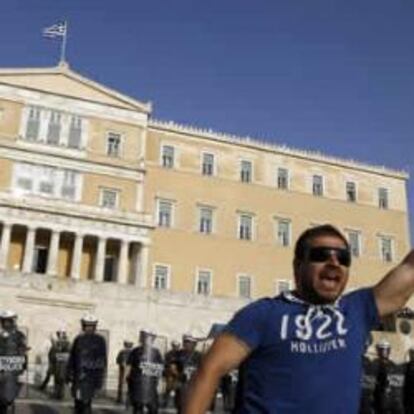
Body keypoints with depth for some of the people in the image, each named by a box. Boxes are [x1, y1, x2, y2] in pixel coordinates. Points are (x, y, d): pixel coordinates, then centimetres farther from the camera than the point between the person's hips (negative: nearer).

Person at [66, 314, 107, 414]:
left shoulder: (100, 340, -3)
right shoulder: (78, 339, 8)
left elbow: (102, 361, -6)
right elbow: (72, 358, 10)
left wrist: (100, 378, -10)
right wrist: (70, 374, 6)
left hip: (91, 376, -4)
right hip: (78, 376, 4)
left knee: (85, 402, -9)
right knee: (78, 401, 10)